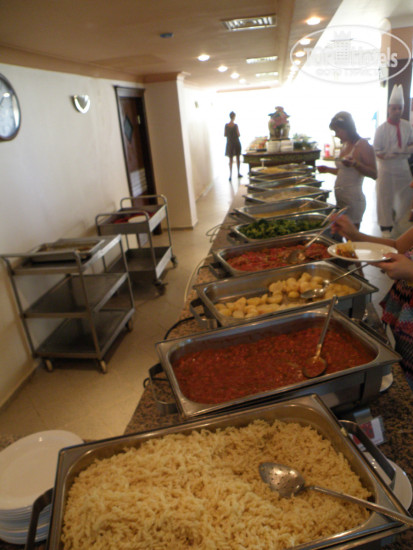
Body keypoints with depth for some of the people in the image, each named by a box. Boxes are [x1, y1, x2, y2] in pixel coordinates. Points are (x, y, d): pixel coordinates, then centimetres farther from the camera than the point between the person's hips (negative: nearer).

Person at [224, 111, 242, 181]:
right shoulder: (235, 125, -13)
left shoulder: (226, 125, -4)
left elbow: (225, 135, 1)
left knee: (231, 159, 5)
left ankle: (230, 175, -5)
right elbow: (238, 134, -12)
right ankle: (238, 173, 23)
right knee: (237, 158, 13)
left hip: (229, 143, 2)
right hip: (236, 143, -2)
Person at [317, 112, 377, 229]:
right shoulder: (345, 145, 14)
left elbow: (374, 174, -16)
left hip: (353, 198, -8)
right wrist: (327, 169, 14)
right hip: (339, 197, 8)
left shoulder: (362, 145, -10)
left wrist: (355, 164, -29)